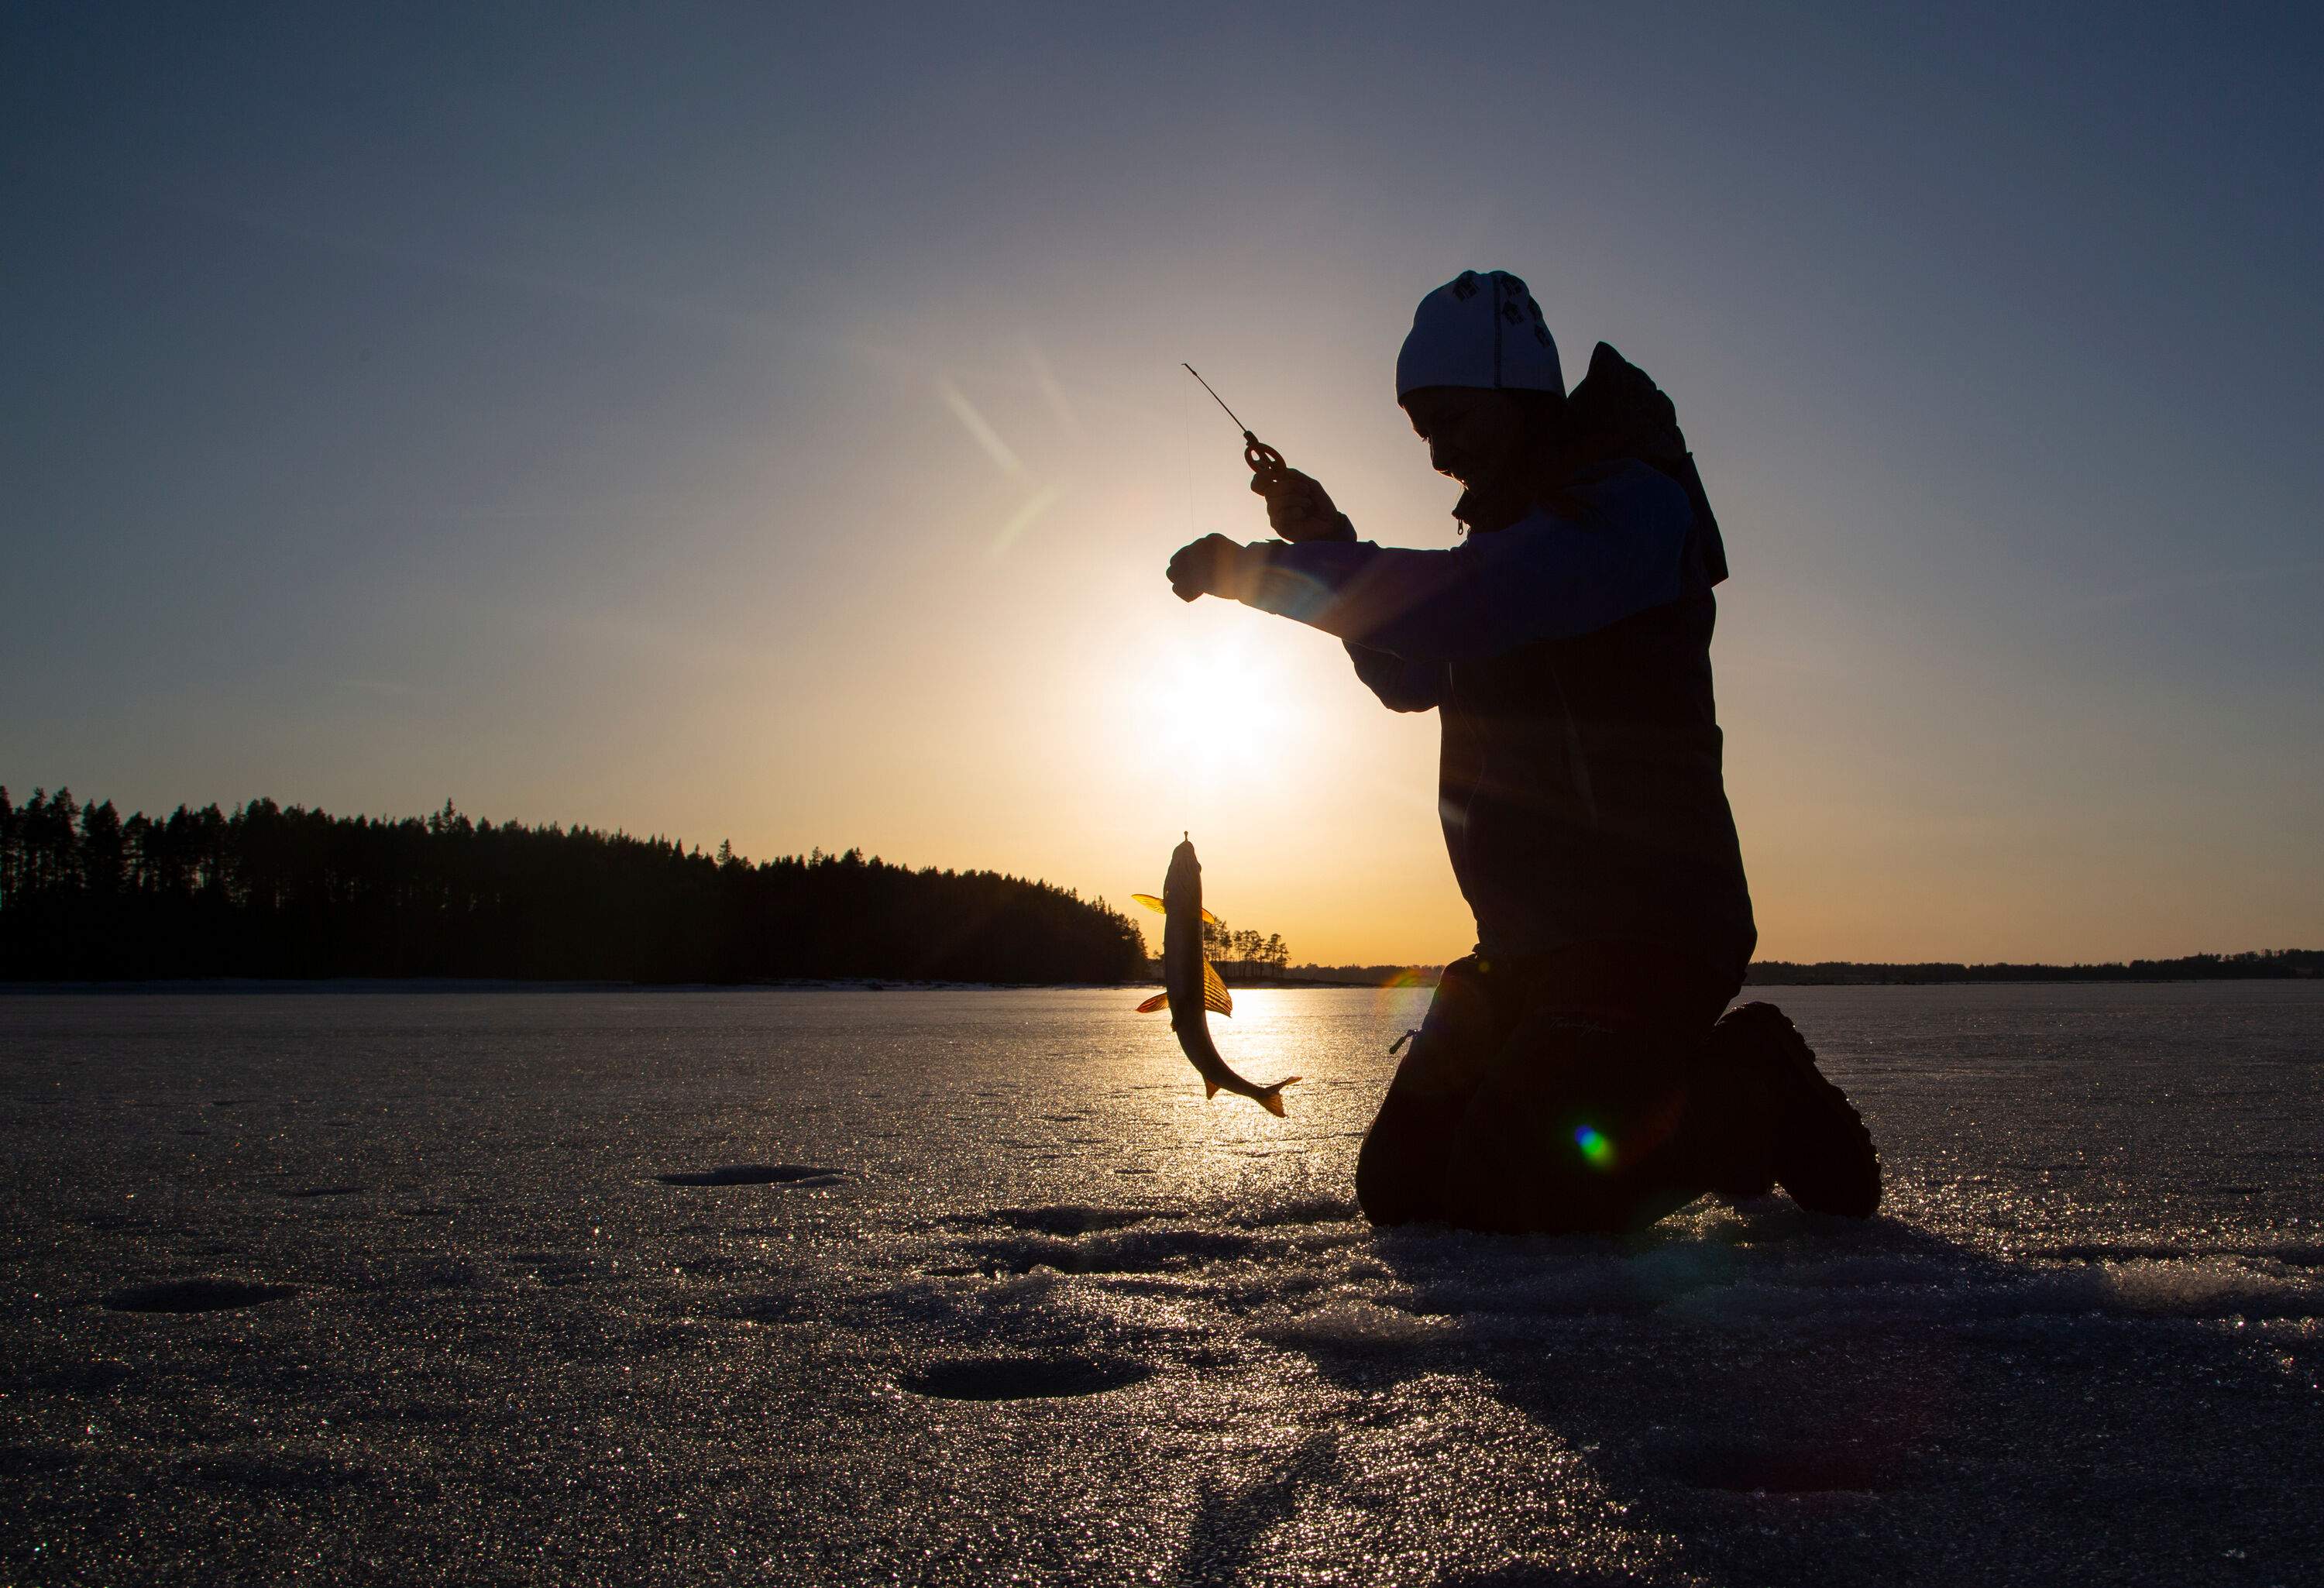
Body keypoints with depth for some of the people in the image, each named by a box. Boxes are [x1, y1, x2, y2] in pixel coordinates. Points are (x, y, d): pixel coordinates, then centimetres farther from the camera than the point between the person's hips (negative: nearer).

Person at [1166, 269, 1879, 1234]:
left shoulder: (1633, 502, -14)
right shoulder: (1520, 528, 18)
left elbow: (1456, 605, -29)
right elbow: (1412, 674, 23)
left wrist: (1263, 570, -20)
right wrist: (1330, 542, 8)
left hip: (1644, 928, -10)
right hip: (1529, 940, 10)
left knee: (1496, 1198, -18)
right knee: (1400, 1186, 9)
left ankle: (1755, 1099, 3)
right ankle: (1686, 1092, 20)